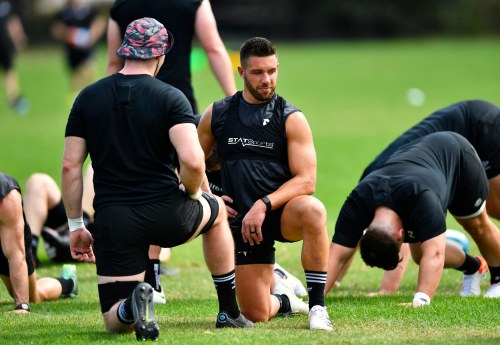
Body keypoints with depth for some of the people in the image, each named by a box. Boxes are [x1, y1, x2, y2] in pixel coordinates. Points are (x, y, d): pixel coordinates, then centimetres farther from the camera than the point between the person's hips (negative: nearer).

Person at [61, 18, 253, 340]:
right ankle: (229, 312, 35)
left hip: (113, 220, 1)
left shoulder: (87, 98, 4)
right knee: (216, 209, 35)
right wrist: (192, 193, 3)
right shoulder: (170, 98, -5)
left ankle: (132, 304, -29)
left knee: (116, 323, 8)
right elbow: (193, 160, -19)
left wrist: (76, 226, 11)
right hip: (167, 214, -1)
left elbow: (70, 166, 2)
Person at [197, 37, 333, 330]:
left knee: (312, 210, -40)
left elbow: (306, 180, -11)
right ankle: (283, 300, 36)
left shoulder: (291, 119, -3)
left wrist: (264, 205, -22)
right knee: (256, 315, -4)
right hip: (242, 219, 2)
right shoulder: (217, 114, 5)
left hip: (282, 211, -2)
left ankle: (317, 306, -29)